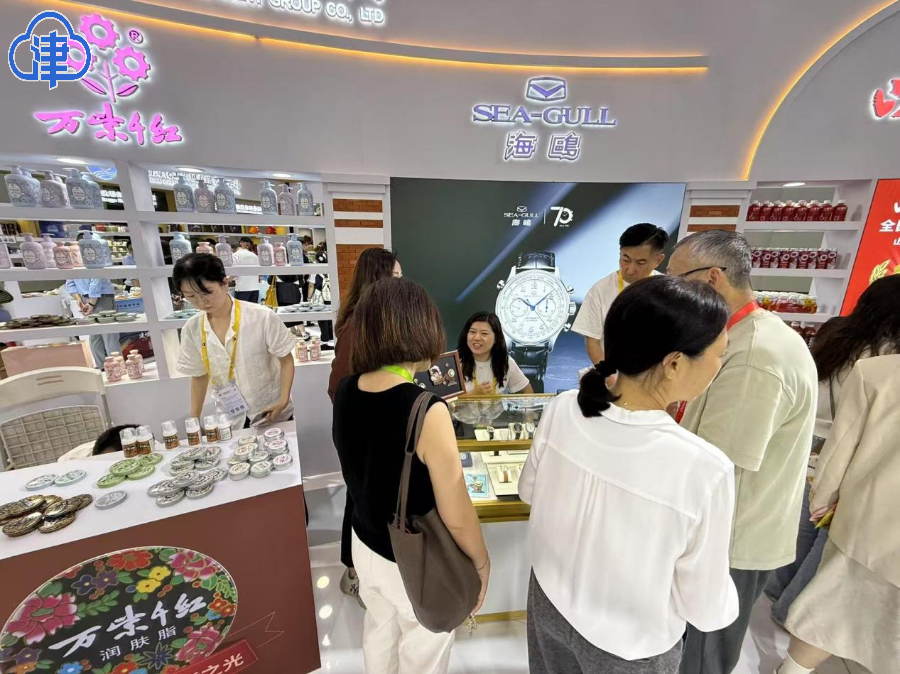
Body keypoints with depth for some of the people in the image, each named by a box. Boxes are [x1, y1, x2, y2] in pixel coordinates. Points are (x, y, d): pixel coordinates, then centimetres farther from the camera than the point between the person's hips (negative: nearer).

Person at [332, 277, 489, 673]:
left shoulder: (345, 392, -14)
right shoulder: (426, 411, -34)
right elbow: (456, 518, -24)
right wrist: (482, 562, -4)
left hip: (366, 544, 5)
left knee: (379, 629, 33)